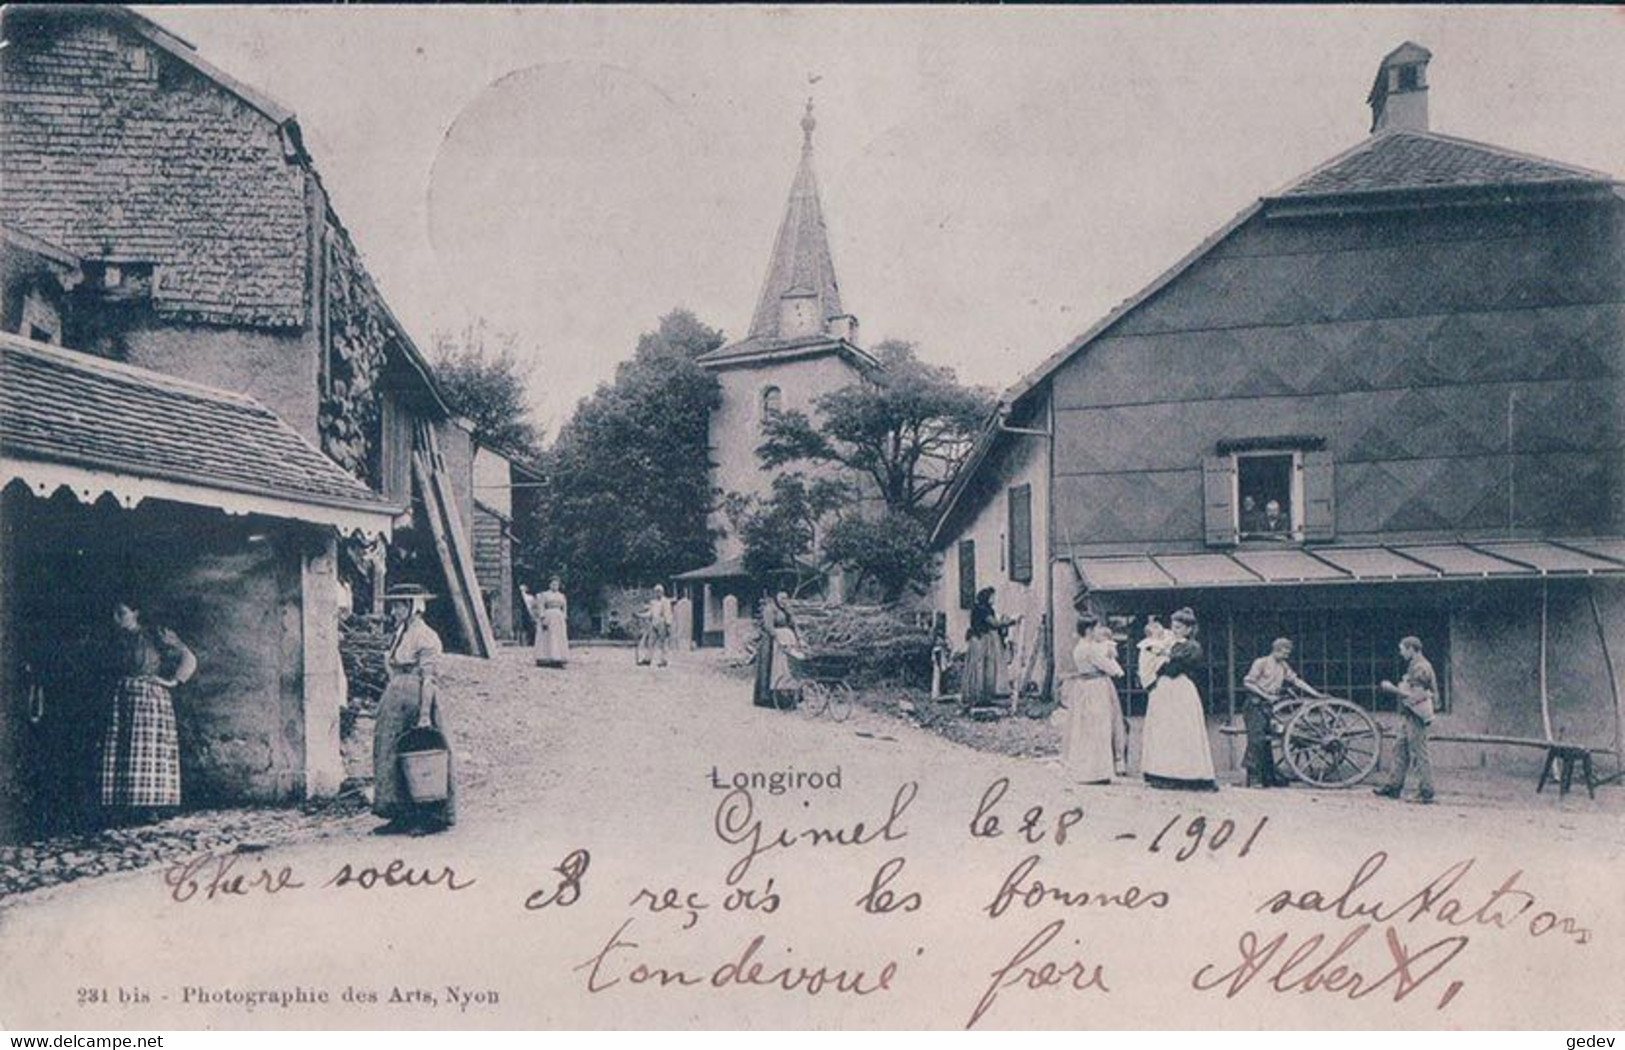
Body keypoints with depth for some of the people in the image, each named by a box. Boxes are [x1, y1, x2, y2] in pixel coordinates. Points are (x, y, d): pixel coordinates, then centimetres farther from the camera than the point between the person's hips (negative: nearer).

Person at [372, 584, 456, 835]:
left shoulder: (425, 637, -13)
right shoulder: (400, 634, 13)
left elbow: (428, 679, -17)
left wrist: (424, 715, -21)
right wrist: (391, 700, 17)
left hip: (416, 700, -9)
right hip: (397, 703, 9)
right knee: (392, 756, 8)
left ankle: (433, 817, 6)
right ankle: (402, 816, 15)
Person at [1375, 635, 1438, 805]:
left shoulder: (1420, 668, -16)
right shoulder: (1415, 666, 16)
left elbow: (1414, 695, -22)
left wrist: (1393, 689, -15)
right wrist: (1395, 688, 11)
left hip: (1415, 717, -11)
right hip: (1409, 717, 11)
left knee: (1420, 755, -7)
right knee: (1400, 751, 13)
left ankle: (1426, 794, -3)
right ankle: (1394, 787, 18)